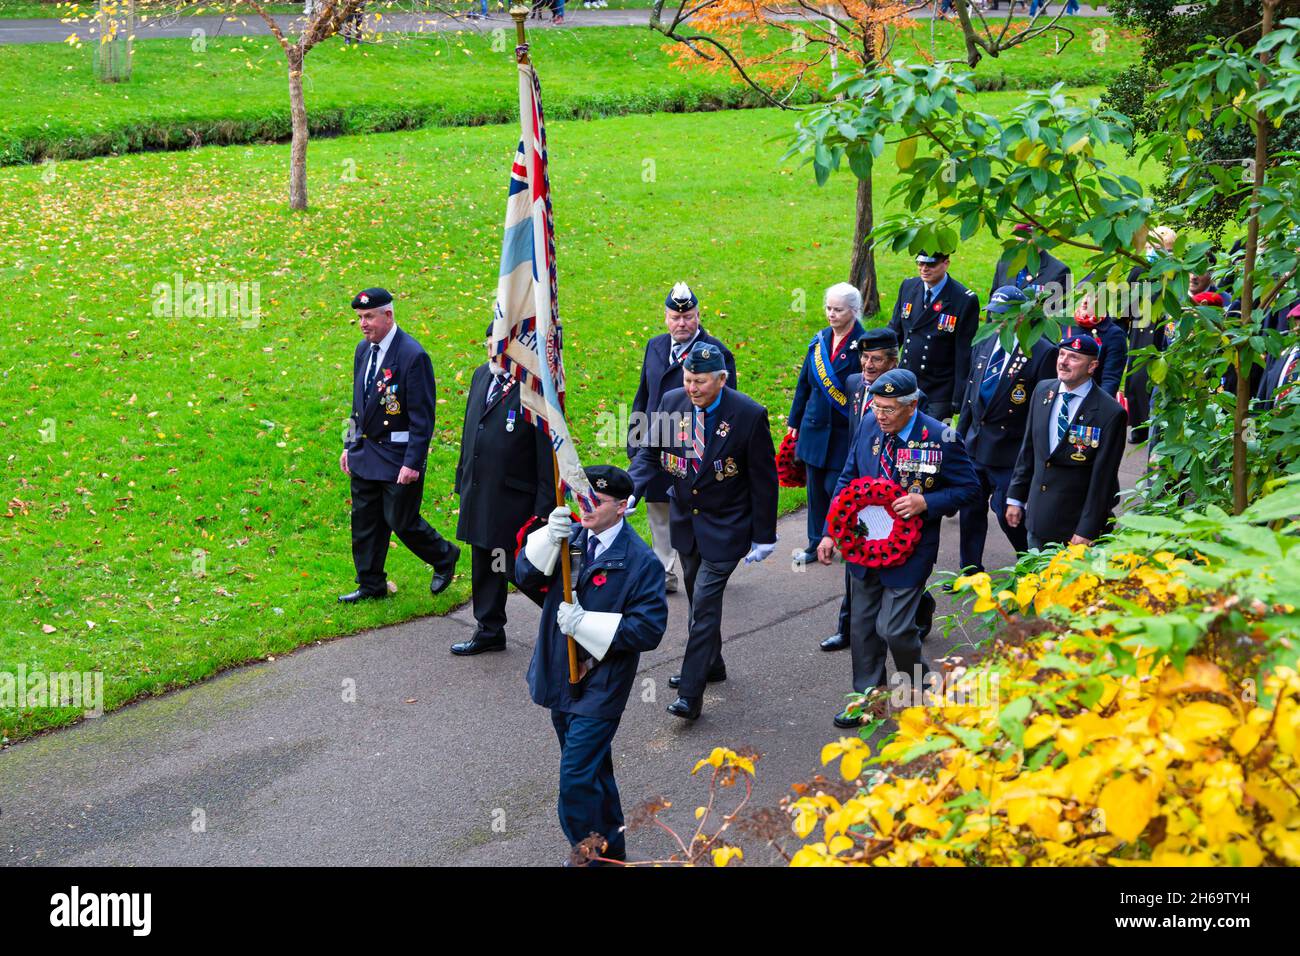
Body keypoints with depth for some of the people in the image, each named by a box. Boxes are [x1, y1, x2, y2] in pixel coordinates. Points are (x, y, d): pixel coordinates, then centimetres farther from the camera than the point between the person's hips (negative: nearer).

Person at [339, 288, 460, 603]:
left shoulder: (413, 355, -18)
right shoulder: (363, 350, 7)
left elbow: (422, 416, -17)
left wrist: (413, 463, -20)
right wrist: (350, 445, 16)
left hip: (399, 458, -7)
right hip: (365, 455, 7)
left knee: (401, 521, 0)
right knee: (364, 521, 11)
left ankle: (445, 557, 26)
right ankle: (371, 585, 24)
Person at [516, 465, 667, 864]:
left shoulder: (641, 561, -15)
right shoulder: (571, 536, 2)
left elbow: (649, 629, -19)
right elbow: (525, 576, -4)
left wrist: (585, 622, -23)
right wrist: (549, 537, -21)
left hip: (598, 689, -7)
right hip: (560, 679, 7)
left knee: (577, 780, -9)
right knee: (593, 771, 22)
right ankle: (611, 849, 39)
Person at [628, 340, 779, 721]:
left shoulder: (749, 415, -19)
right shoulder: (671, 403, -7)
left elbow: (764, 479, -11)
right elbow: (650, 453, 3)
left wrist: (764, 536, -8)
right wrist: (630, 490, -17)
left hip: (726, 525, -5)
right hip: (685, 518, 6)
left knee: (705, 601, -11)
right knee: (698, 597, 20)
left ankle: (691, 693, -7)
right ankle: (710, 664, 40)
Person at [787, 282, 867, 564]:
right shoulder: (820, 340, 4)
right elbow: (805, 383, 13)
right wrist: (795, 420, 16)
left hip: (845, 432, -6)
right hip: (815, 426, 6)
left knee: (835, 487, -4)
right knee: (815, 487, 13)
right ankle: (816, 544, 26)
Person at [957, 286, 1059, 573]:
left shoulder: (1043, 353, -14)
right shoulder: (985, 344, 7)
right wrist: (961, 432, 15)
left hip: (1010, 450, -6)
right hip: (975, 442, 7)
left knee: (1007, 512, -1)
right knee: (971, 509, 13)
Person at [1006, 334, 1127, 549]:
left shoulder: (1110, 414, -16)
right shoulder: (1042, 390, 2)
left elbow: (1102, 478, -15)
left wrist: (1087, 531, -14)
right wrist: (1015, 498, 11)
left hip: (1075, 522, -5)